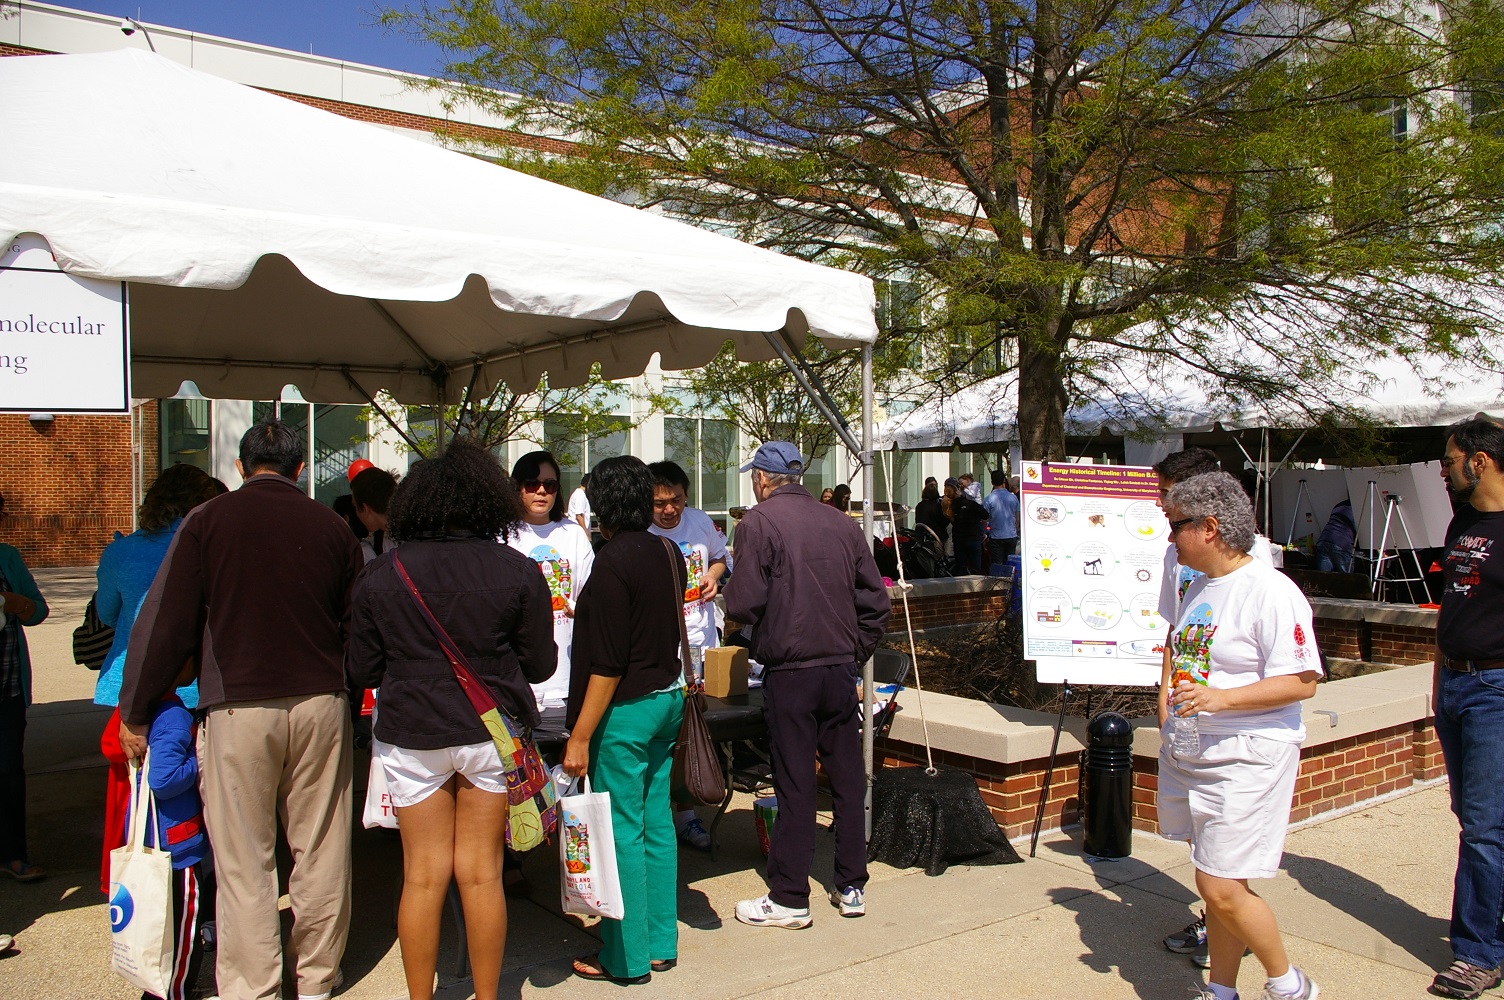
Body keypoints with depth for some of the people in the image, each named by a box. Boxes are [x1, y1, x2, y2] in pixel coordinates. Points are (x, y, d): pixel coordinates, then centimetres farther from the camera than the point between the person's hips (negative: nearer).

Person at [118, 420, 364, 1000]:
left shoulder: (206, 523, -2)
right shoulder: (331, 527, 4)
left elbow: (165, 622, -2)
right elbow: (358, 624, 10)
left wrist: (134, 713, 7)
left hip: (238, 708, -2)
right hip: (320, 702, 3)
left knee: (244, 860, 6)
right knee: (320, 849, 12)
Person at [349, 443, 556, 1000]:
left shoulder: (380, 576, -4)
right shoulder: (518, 572, -6)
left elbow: (361, 671, 2)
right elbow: (539, 664, 0)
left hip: (410, 736, 0)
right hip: (490, 731, 0)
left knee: (424, 876, 11)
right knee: (481, 873, 11)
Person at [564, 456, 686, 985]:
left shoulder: (613, 561, -18)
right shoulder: (668, 553, 5)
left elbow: (607, 663, -20)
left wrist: (580, 736, -16)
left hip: (627, 708, -8)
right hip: (669, 698, 8)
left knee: (622, 830, 2)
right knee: (655, 821, 15)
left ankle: (627, 958, 13)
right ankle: (661, 945, 25)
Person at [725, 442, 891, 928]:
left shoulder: (759, 523, -8)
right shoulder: (843, 524, 8)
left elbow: (742, 604, -14)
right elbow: (876, 603, 8)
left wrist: (730, 593, 8)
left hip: (789, 671, -5)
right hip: (841, 669, 5)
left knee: (795, 785, 2)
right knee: (848, 778, 12)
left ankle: (789, 898, 11)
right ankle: (851, 887, 23)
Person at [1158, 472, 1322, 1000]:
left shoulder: (1271, 590, -14)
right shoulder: (1198, 587, 12)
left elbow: (1301, 681, -19)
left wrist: (1218, 699, -26)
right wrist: (1169, 723, 20)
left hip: (1246, 758, -8)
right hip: (1189, 754, 8)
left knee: (1223, 889, -7)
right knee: (1214, 887, 14)